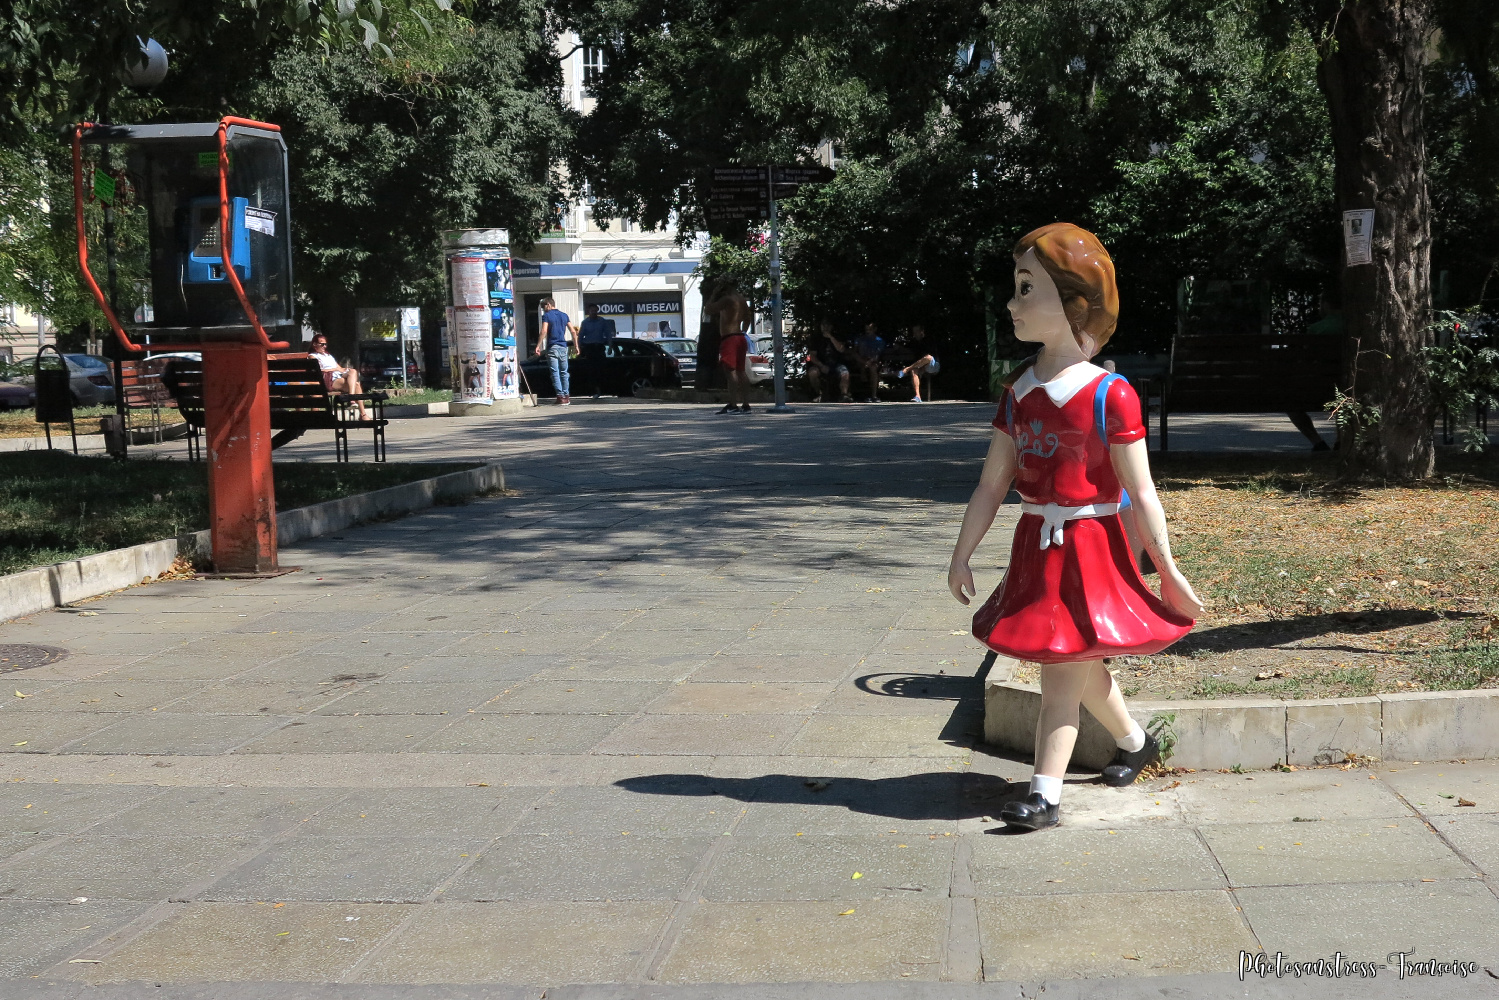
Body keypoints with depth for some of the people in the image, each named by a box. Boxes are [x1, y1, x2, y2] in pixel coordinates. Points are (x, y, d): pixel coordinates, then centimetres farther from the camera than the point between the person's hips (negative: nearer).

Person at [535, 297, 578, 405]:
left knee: (555, 373, -3)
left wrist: (538, 346, -16)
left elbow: (544, 331, -17)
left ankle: (560, 396, -9)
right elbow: (573, 331, 9)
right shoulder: (564, 315, 12)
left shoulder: (546, 316, -4)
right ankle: (566, 396, 13)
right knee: (564, 372, 12)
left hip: (552, 347, -5)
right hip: (563, 347, 5)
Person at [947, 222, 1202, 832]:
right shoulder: (1020, 393, 5)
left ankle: (1044, 794, -5)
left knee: (1063, 670, -7)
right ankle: (1135, 741, 41)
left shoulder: (1109, 395, -13)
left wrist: (1169, 572, -9)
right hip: (1035, 545, 6)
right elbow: (991, 485, 7)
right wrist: (961, 555, 7)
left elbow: (1141, 493, -11)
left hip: (1089, 548, -6)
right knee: (1079, 664, 18)